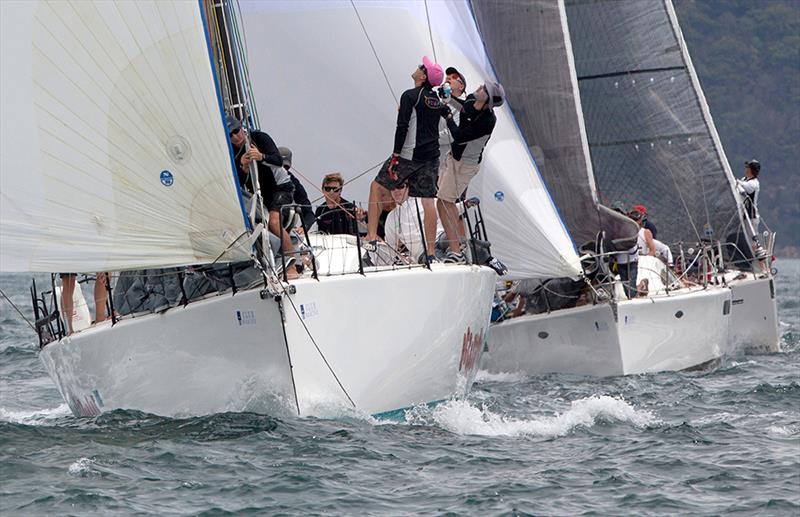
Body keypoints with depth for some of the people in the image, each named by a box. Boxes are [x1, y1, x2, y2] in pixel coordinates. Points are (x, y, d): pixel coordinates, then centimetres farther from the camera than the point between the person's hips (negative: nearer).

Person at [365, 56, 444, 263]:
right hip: (431, 157, 6)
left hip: (409, 155, -6)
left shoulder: (410, 96, -9)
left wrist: (396, 155, -15)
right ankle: (431, 252, -2)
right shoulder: (437, 100, 11)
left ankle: (371, 238, 4)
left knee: (377, 187, 8)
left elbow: (402, 127, -15)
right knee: (428, 202, 3)